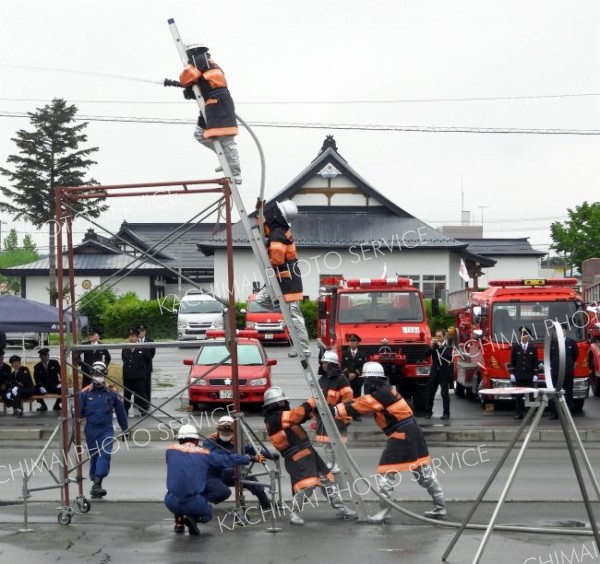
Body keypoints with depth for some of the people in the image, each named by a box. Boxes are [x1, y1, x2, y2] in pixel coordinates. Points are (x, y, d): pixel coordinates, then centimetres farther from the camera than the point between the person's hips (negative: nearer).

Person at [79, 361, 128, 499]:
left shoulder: (111, 393, 1)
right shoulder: (84, 393, -3)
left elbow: (120, 411, 10)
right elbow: (79, 412, 1)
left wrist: (125, 429, 16)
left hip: (107, 429, 0)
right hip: (91, 430, 0)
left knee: (105, 455, -17)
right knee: (94, 457, 8)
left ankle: (96, 484, -23)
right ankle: (96, 485, 20)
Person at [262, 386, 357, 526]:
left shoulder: (281, 416, 18)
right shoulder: (273, 419, -13)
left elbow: (304, 415, 16)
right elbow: (295, 414, -22)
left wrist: (312, 408, -2)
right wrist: (311, 403, -12)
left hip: (308, 453, 10)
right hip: (297, 458, -10)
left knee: (327, 479, 12)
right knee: (306, 485, -21)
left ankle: (341, 508, 19)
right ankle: (294, 514, -7)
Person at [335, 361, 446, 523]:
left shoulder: (382, 394, -15)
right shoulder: (383, 392, 14)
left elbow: (357, 406, -17)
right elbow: (360, 402, 13)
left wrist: (334, 411, -13)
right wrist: (340, 408, 3)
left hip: (401, 436, -10)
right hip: (413, 432, 10)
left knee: (385, 472, -3)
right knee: (424, 470, 14)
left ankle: (385, 509, -1)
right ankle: (440, 507, 19)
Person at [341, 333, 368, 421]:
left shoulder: (362, 354, 7)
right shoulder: (344, 353, 10)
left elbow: (363, 367, -1)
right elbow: (343, 366, 4)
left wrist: (355, 374, -13)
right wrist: (348, 374, -12)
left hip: (358, 379, 0)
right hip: (346, 379, 0)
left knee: (357, 397, 0)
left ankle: (357, 415, 2)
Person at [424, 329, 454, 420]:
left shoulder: (448, 347, -3)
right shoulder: (434, 346, 7)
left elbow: (449, 357, -20)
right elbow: (427, 354, -5)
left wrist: (440, 347, -21)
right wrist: (432, 346, -17)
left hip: (444, 373, -4)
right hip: (434, 372, 4)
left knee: (445, 394, -4)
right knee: (430, 393, 6)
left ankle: (446, 413, 0)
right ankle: (428, 412, 14)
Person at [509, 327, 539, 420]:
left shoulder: (533, 348, 5)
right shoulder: (515, 347, 4)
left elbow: (536, 362, 5)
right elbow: (512, 361, 4)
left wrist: (535, 374, -1)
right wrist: (512, 373, -2)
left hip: (529, 376, 0)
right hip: (518, 375, 0)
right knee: (518, 395, -1)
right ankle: (518, 413, 2)